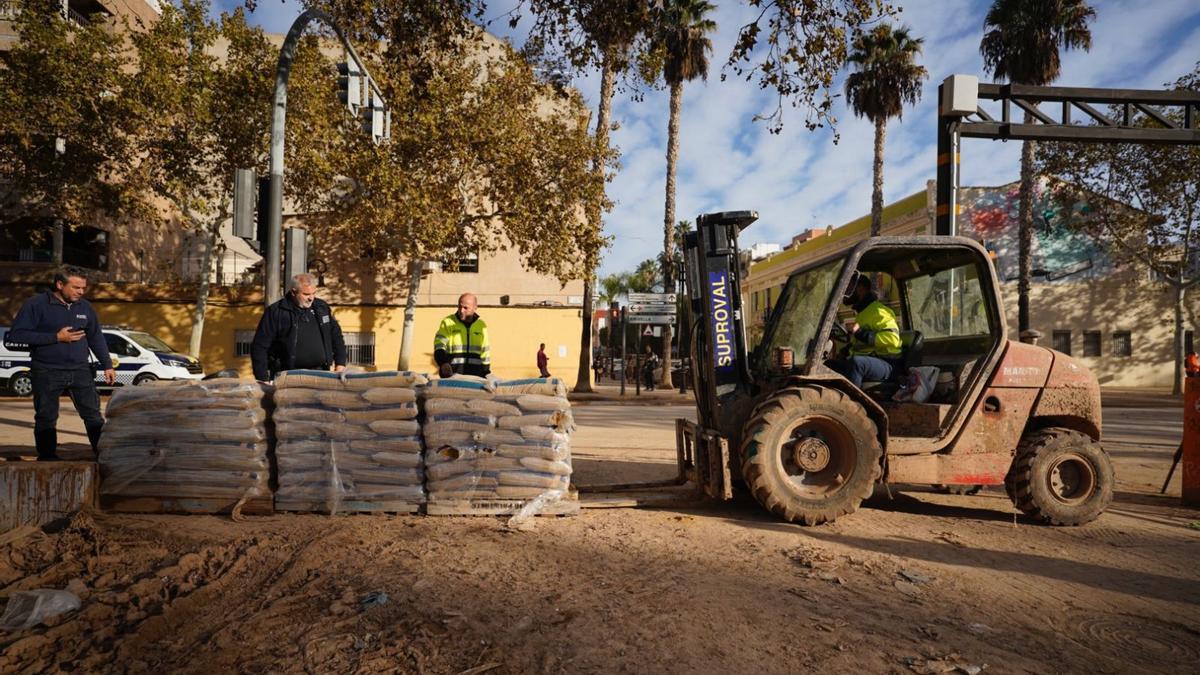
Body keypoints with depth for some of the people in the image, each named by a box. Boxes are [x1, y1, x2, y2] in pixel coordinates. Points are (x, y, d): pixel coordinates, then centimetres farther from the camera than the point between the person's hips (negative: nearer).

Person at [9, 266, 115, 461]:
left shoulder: (85, 307, 7)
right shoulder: (36, 304, -7)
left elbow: (96, 338, 15)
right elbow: (16, 334, -12)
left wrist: (107, 365, 11)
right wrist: (56, 337, -17)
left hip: (80, 370, 3)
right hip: (47, 372, -3)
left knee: (93, 414, 3)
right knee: (46, 418, 6)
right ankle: (47, 458, 18)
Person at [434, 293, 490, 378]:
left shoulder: (481, 325, 13)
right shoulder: (447, 323, 4)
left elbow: (485, 352, 18)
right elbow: (439, 347, -7)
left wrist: (486, 375, 14)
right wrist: (443, 363, -25)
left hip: (476, 375, 3)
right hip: (452, 374, -2)